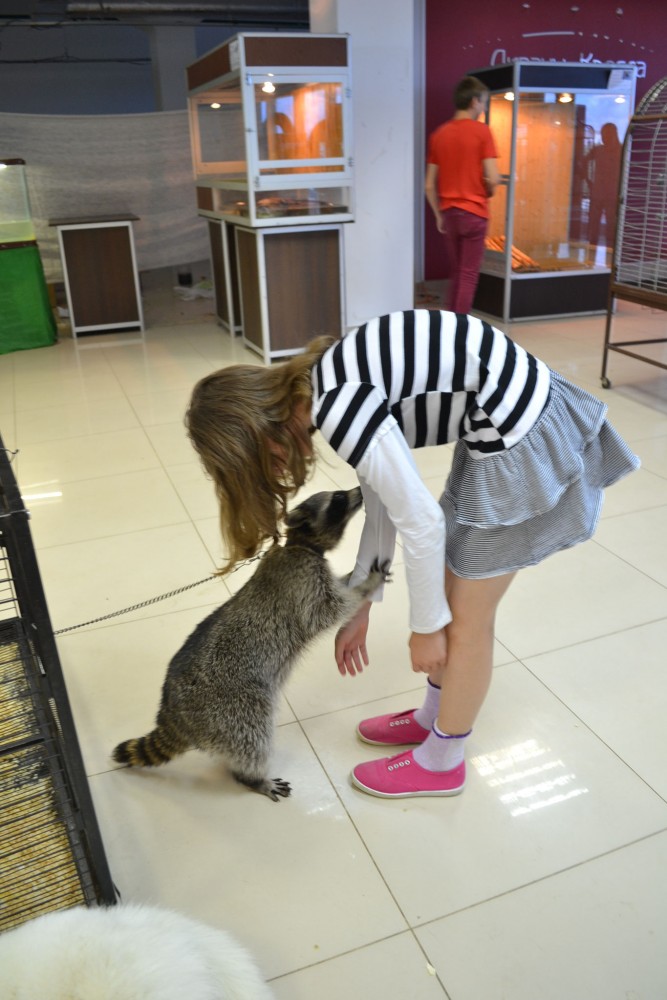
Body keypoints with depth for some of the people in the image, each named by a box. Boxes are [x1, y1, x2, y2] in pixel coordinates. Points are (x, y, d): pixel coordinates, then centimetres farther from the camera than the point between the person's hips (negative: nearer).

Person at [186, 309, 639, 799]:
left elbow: (420, 522, -18)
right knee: (450, 591, 21)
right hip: (517, 409, 9)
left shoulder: (336, 408, -22)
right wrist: (359, 607, 19)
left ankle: (441, 761, 30)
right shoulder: (329, 388, 6)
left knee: (465, 619, 7)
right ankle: (433, 718, 43)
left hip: (522, 438, -9)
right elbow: (384, 498, 13)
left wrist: (426, 626, -3)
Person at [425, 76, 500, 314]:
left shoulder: (438, 134, 7)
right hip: (474, 212, -5)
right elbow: (493, 179, -14)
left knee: (455, 273, 16)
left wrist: (439, 215, 15)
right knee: (469, 274, 1)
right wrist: (486, 193, 7)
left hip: (448, 212, 5)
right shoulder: (481, 131, -7)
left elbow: (429, 186, 6)